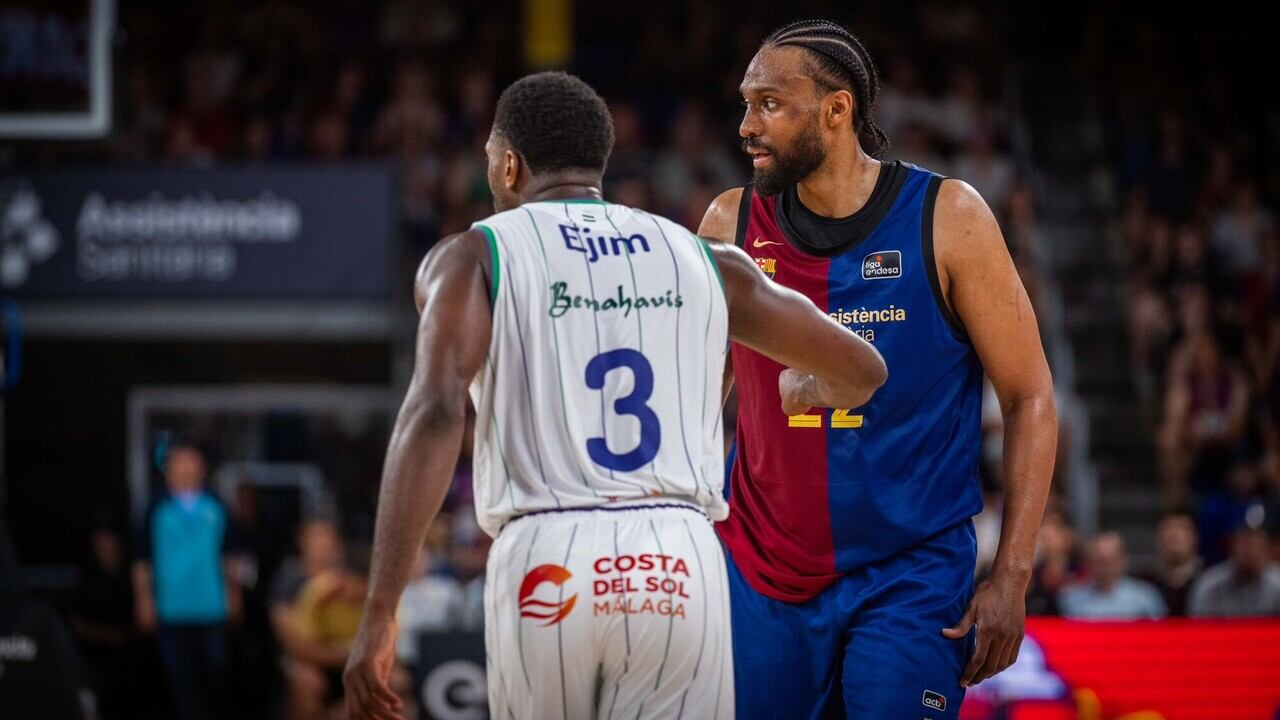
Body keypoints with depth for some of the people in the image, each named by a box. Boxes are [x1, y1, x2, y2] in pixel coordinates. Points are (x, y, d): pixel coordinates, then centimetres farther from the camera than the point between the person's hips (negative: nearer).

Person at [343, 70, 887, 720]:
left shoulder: (473, 258, 7)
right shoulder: (702, 259, 17)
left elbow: (435, 413, -11)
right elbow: (861, 372, 25)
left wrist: (379, 614, -14)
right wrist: (798, 390, 50)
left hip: (547, 564, -1)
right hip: (680, 565, 1)